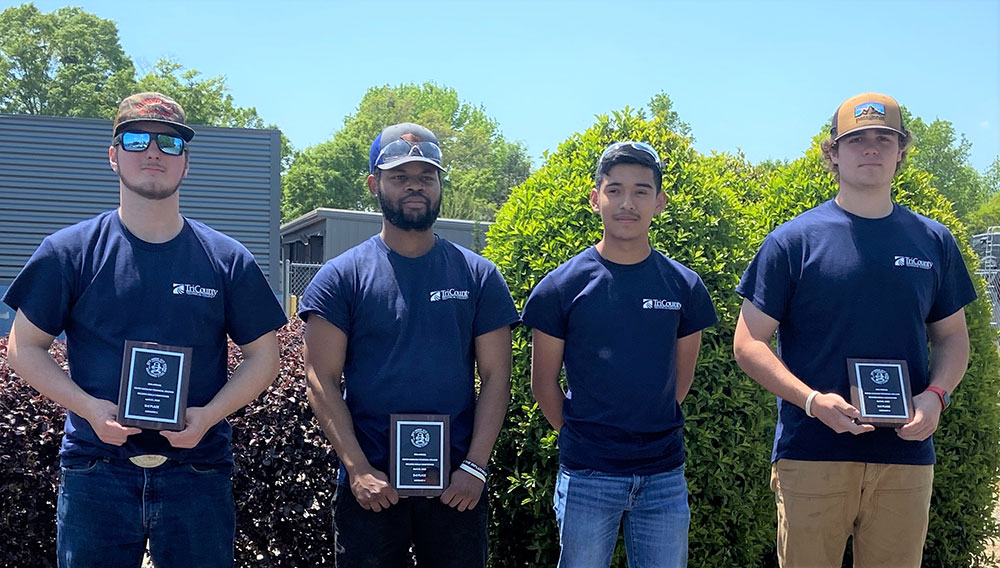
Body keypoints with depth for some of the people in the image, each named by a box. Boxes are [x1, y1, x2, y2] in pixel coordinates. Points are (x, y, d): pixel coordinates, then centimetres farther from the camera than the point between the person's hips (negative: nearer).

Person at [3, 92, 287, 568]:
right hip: (95, 471, 0)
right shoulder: (69, 252, 3)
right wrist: (90, 408, -11)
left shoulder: (227, 260, 4)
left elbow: (263, 356, 7)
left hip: (198, 474, 1)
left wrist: (209, 415, -10)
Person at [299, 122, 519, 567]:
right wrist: (358, 469, -12)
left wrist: (474, 466, -8)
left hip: (457, 485, 1)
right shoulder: (341, 277, 1)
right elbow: (321, 380, -4)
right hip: (371, 483, -1)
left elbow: (495, 376, 2)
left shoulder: (478, 276, 5)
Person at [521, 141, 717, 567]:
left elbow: (681, 377, 12)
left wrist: (650, 433, 10)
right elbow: (544, 383, 3)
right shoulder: (562, 287, -4)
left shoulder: (684, 287, 3)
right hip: (588, 476, -2)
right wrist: (581, 436, 3)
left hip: (664, 473, 2)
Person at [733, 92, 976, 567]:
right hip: (812, 453, -3)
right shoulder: (794, 240, -1)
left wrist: (936, 396, -4)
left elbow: (952, 337, 16)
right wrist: (813, 400, -16)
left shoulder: (934, 242, 9)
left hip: (906, 454, 3)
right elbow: (749, 343, -2)